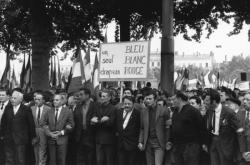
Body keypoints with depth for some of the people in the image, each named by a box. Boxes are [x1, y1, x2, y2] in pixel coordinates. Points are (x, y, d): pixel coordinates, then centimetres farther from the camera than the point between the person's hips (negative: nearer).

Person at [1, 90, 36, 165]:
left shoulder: (26, 110, -3)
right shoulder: (7, 109, 9)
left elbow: (31, 124, 0)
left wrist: (32, 137, 2)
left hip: (21, 139, -4)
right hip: (8, 139, 4)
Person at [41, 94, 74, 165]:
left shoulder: (68, 112, 0)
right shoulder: (49, 112, 9)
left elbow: (71, 125, -1)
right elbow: (44, 124, 9)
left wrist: (61, 132, -9)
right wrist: (49, 133, -6)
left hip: (62, 140, -2)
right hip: (51, 139, 3)